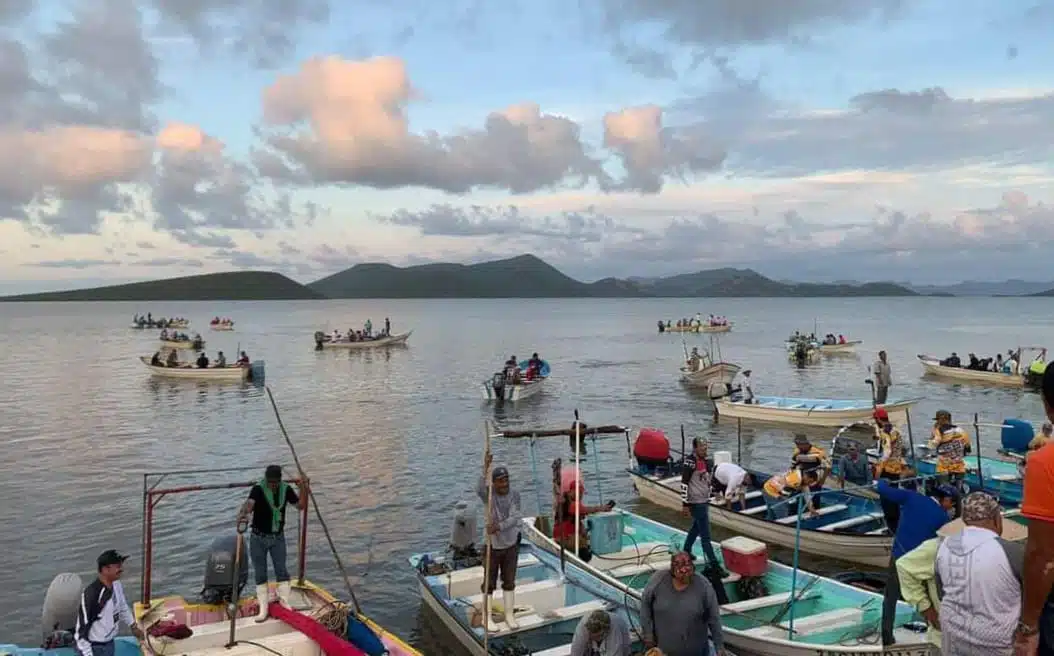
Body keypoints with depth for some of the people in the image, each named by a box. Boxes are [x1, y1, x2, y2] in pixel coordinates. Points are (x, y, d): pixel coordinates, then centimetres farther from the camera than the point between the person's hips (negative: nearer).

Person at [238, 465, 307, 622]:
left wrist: (303, 490, -15)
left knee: (281, 570, 6)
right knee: (260, 573, 6)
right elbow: (249, 503, -39)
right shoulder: (258, 489, -20)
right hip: (258, 538, -2)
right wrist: (243, 513, -61)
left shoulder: (286, 489, -6)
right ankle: (263, 608, 16)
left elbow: (301, 505, 2)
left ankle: (284, 602, 21)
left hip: (278, 537, 3)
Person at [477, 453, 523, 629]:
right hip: (493, 545, -3)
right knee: (489, 583, 9)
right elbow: (479, 489, -40)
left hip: (511, 544, 3)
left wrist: (498, 527, -35)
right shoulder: (488, 494, -15)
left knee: (509, 581, 15)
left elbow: (515, 518, -20)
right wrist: (485, 468, -52)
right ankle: (487, 617, 24)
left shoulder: (514, 495, -8)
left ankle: (509, 615, 31)